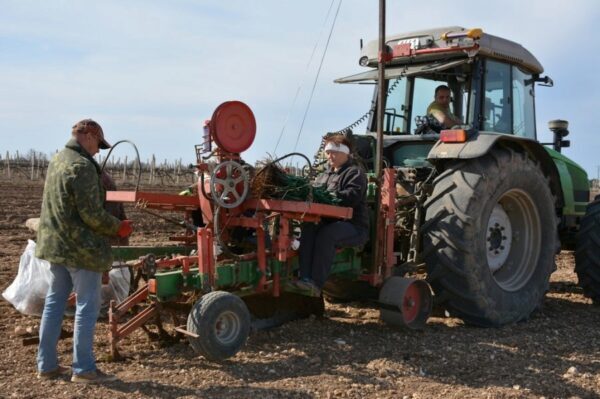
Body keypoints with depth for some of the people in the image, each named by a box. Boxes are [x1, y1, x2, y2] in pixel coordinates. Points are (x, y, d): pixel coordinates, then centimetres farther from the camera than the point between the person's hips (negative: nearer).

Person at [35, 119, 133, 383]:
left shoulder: (57, 161, 12)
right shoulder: (82, 166, -17)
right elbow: (92, 214, -20)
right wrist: (118, 228, -5)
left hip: (55, 243, 9)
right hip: (81, 247, -9)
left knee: (54, 303, 14)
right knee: (87, 306, 0)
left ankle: (47, 364, 22)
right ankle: (83, 369, 6)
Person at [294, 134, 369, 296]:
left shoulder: (355, 172, -2)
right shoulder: (325, 174, 25)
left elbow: (352, 196, -19)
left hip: (354, 225, -6)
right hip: (329, 221, 7)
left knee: (326, 234, -35)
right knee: (308, 228, -25)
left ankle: (317, 283, -34)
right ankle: (305, 277, -33)